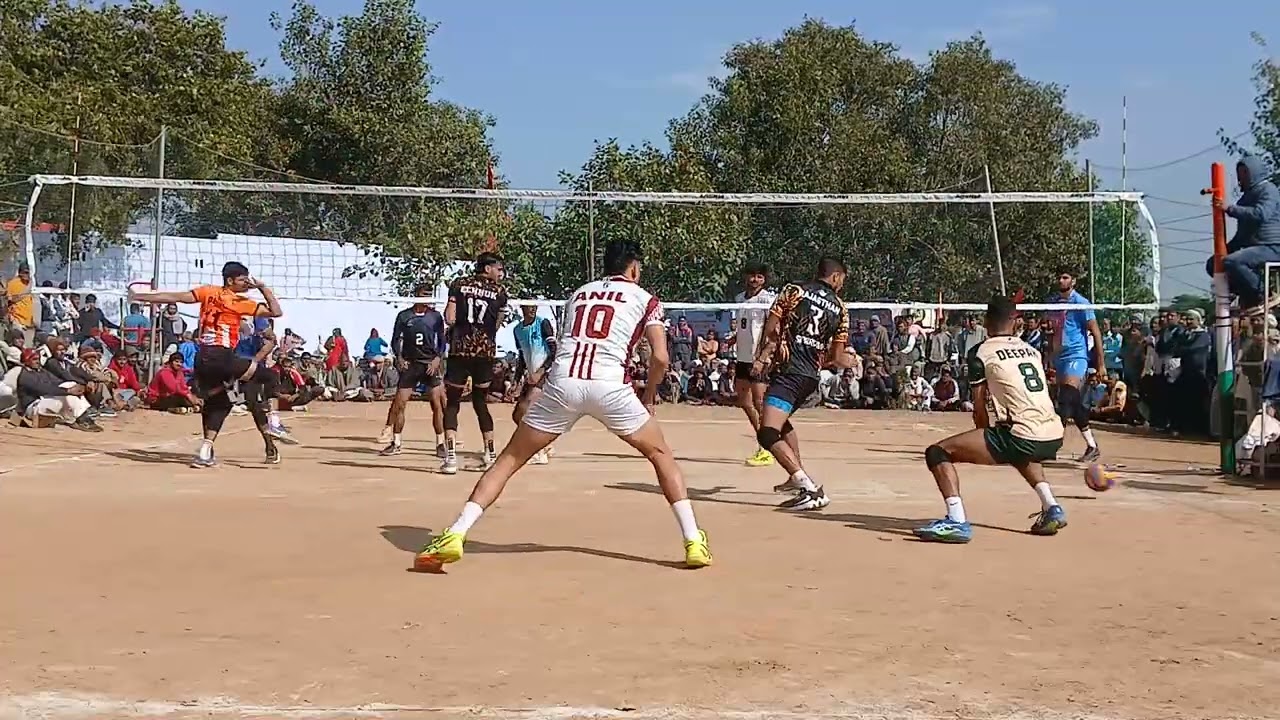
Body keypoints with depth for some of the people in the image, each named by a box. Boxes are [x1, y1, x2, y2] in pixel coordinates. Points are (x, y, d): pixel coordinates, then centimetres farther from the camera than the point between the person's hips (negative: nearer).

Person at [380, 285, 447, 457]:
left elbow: (442, 341, 6)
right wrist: (399, 358, -7)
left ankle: (440, 444, 3)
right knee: (399, 403, -2)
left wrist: (437, 359, -8)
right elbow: (396, 339, 7)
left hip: (430, 364, 0)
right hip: (409, 364, 0)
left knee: (437, 404, -6)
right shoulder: (403, 316, 4)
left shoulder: (435, 316, 4)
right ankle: (395, 443, 8)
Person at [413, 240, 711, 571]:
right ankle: (694, 542, 13)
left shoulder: (578, 293, 29)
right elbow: (660, 358, 8)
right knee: (660, 454, 19)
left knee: (510, 458, 11)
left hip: (561, 381, 2)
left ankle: (455, 535, -3)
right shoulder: (645, 298, 18)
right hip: (609, 385, -2)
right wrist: (648, 395, 26)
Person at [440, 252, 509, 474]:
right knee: (480, 402, 16)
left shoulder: (459, 285, 5)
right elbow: (496, 325, 8)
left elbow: (449, 319, -3)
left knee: (452, 403, 3)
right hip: (486, 351, 1)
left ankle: (451, 457, -10)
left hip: (460, 349, -1)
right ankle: (490, 455, 17)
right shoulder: (499, 292, 6)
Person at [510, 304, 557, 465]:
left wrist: (540, 372, -22)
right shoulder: (517, 329, 11)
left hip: (546, 373, -8)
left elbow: (554, 352, -13)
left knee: (524, 407, -22)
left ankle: (539, 452, -13)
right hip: (531, 376, 8)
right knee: (517, 415, 8)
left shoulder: (543, 323, -8)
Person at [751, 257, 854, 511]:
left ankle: (811, 490, -26)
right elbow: (836, 357, 14)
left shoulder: (794, 291, 2)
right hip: (812, 376, 6)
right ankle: (798, 479, 41)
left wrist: (760, 358, 5)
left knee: (768, 434, -15)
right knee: (781, 420, 32)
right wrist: (851, 361, 36)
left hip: (788, 371, -6)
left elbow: (770, 328, -5)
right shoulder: (840, 309, 11)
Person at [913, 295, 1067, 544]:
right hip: (1054, 438, 7)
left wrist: (985, 433, 23)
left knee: (937, 453, -2)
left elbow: (980, 409, 5)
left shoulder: (980, 353, 3)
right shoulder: (1032, 350, 20)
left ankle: (957, 521, -16)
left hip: (1023, 437, -7)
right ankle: (1051, 508, 27)